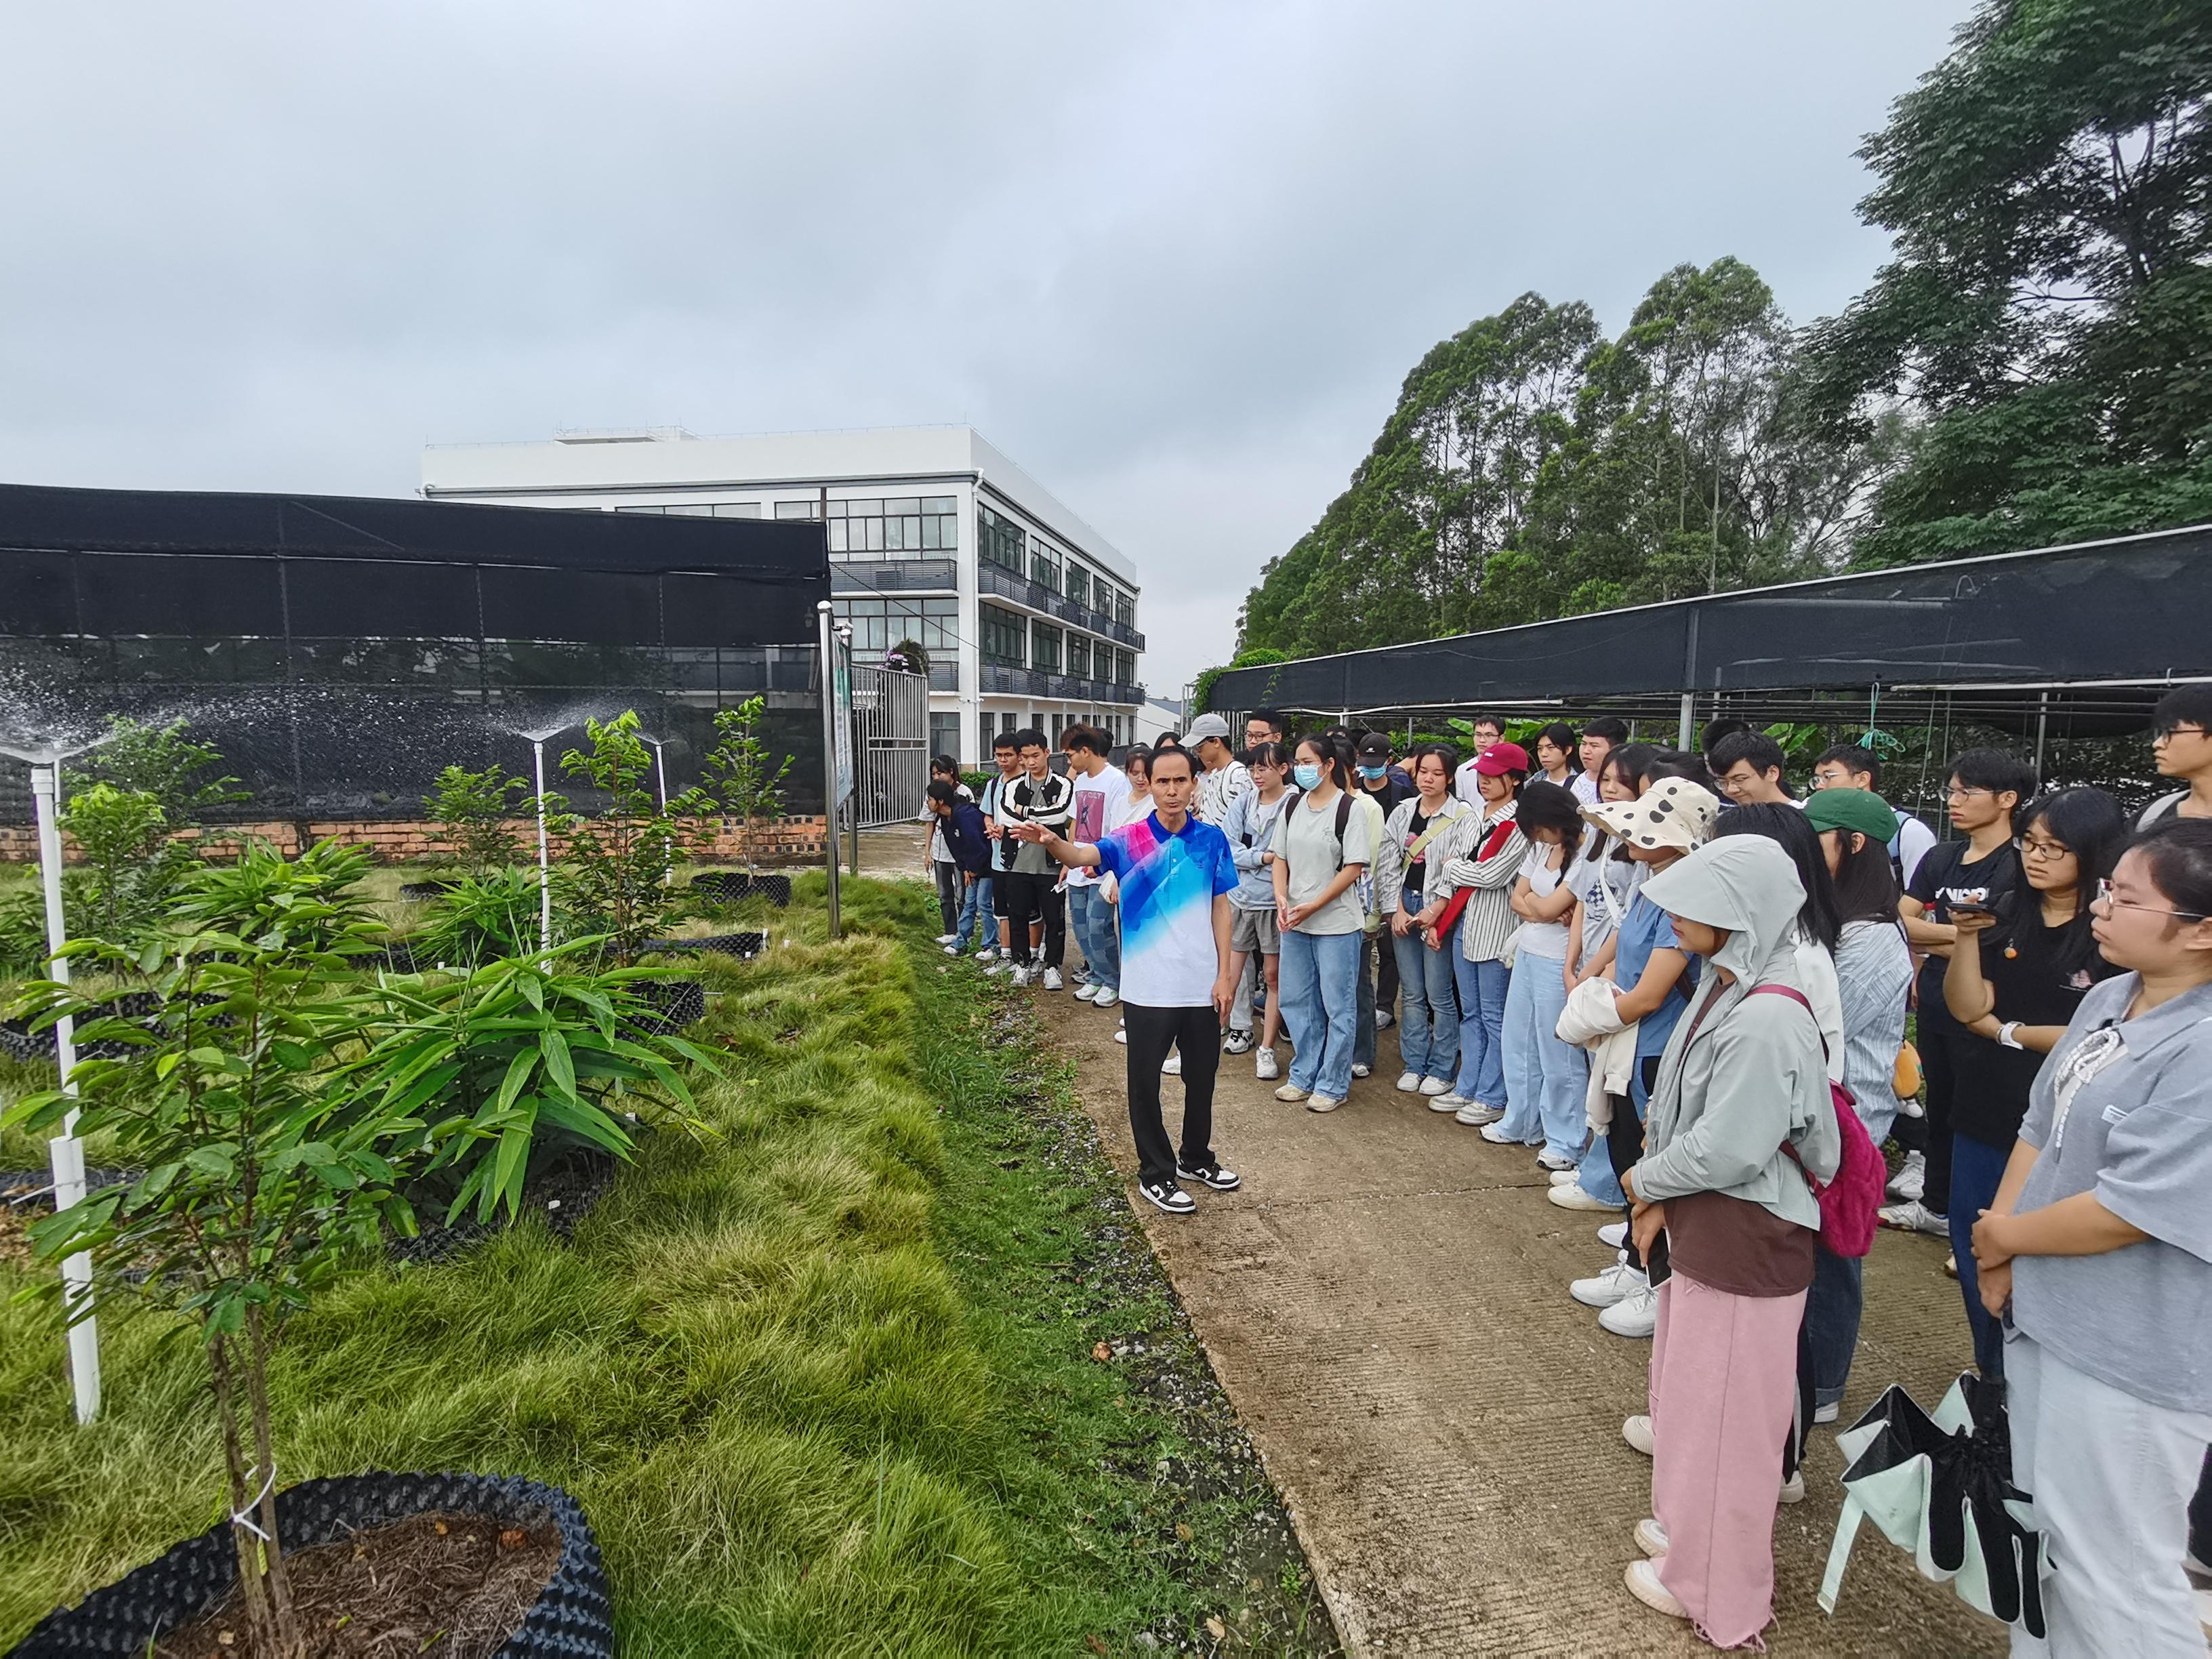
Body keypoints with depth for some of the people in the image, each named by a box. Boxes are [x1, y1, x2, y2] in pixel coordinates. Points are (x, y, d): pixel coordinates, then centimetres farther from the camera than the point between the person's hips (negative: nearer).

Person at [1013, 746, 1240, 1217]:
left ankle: (1196, 1158, 39)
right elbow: (1083, 856, -26)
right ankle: (1156, 1174, 25)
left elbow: (1221, 910, 4)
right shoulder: (1129, 840, -8)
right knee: (1145, 1083, 7)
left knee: (1202, 1076, 18)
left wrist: (1224, 976, -1)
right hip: (1147, 988, -3)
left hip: (1202, 986, 3)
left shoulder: (1212, 840, 0)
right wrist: (1051, 842, -49)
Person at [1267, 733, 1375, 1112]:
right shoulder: (1292, 808, 8)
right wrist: (1282, 900, -8)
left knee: (1338, 1006, 4)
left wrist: (1312, 906, -16)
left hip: (1336, 924, -6)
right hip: (1294, 923, 6)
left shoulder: (1349, 809, -10)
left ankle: (1333, 1084, 17)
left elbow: (1354, 868, -13)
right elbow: (1279, 859, 10)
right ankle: (1304, 1076, 28)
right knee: (1295, 1001, 13)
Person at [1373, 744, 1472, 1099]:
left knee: (1440, 995, 1)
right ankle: (1414, 1064, 22)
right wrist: (1397, 910, -3)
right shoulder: (1402, 812, 9)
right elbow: (1388, 863, 6)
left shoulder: (1462, 815, -5)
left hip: (1441, 912, -4)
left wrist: (1434, 911, -14)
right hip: (1403, 907, 5)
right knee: (1411, 993, 11)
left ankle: (1442, 1070, 13)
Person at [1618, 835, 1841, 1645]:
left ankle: (1712, 1587, 32)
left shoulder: (1767, 1022, -28)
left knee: (1723, 1408, 11)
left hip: (1744, 1240, -9)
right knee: (1693, 1390, 25)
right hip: (1707, 1224, 9)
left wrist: (1647, 1180, -8)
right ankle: (1691, 1526, 47)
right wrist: (1662, 1196, 4)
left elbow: (1725, 1150, -25)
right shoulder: (1727, 987, 1)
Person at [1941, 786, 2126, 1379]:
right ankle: (1992, 1380, 34)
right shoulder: (2006, 919, 2)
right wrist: (1966, 935, -17)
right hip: (1982, 1116, 5)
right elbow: (1965, 1007, -5)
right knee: (1973, 1251, 15)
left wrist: (2006, 1031, -6)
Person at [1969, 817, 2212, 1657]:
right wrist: (2000, 1255, -1)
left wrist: (2007, 1236, -8)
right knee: (2045, 1537, 25)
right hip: (2047, 1316, 8)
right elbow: (2040, 1126, 8)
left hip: (2131, 1357, -8)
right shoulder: (2107, 998, 2)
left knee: (2111, 1572, 8)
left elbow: (2124, 1211, -24)